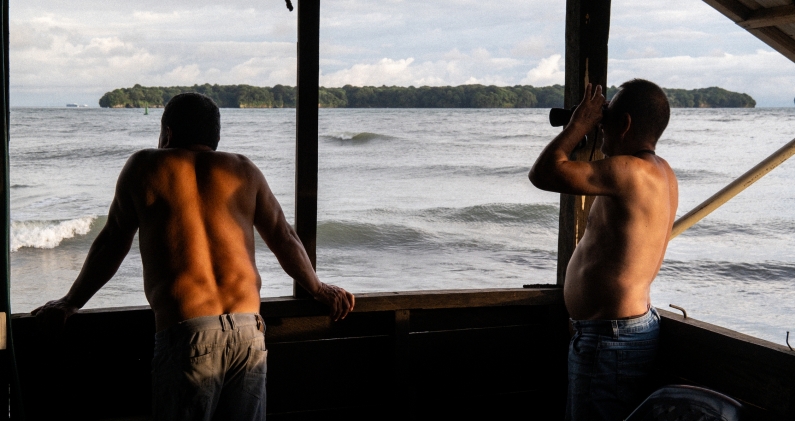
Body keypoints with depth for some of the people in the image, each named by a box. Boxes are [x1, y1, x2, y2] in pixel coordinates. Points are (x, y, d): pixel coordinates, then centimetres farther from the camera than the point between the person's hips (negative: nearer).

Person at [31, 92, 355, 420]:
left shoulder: (144, 167, 10)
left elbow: (111, 245, 16)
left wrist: (68, 304, 29)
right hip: (249, 330, 3)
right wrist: (317, 289, 39)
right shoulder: (243, 170, 16)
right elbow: (284, 240, 23)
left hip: (186, 333, -3)